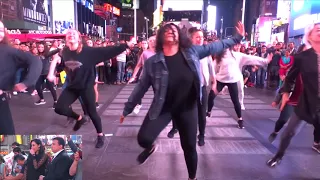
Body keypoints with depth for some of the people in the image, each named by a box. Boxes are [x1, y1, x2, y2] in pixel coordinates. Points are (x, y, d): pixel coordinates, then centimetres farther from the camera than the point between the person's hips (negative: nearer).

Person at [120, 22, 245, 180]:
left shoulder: (191, 52, -6)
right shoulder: (152, 62, -9)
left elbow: (214, 47, 6)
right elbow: (141, 87, -2)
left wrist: (237, 38, 11)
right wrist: (127, 110, 3)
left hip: (188, 108, 1)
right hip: (163, 108, -1)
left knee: (189, 146, 12)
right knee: (143, 139, -17)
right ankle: (150, 148, 24)